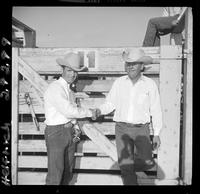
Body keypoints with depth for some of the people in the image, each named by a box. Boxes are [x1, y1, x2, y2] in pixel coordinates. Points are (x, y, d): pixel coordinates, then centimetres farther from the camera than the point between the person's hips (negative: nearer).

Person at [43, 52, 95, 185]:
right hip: (56, 131, -8)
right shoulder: (55, 88, -14)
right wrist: (89, 112, -10)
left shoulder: (70, 90, 15)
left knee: (68, 172, 14)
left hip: (70, 131, 9)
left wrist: (75, 127, 5)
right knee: (55, 173, -6)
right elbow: (68, 111, -22)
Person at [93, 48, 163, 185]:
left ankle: (129, 167, 17)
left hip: (141, 129, -1)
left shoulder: (150, 84, 0)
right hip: (122, 128, 1)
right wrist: (100, 110, -13)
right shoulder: (119, 82, 4)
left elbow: (156, 111, 3)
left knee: (148, 163, -14)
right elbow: (110, 103, 8)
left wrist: (156, 134, 1)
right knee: (125, 166, 0)